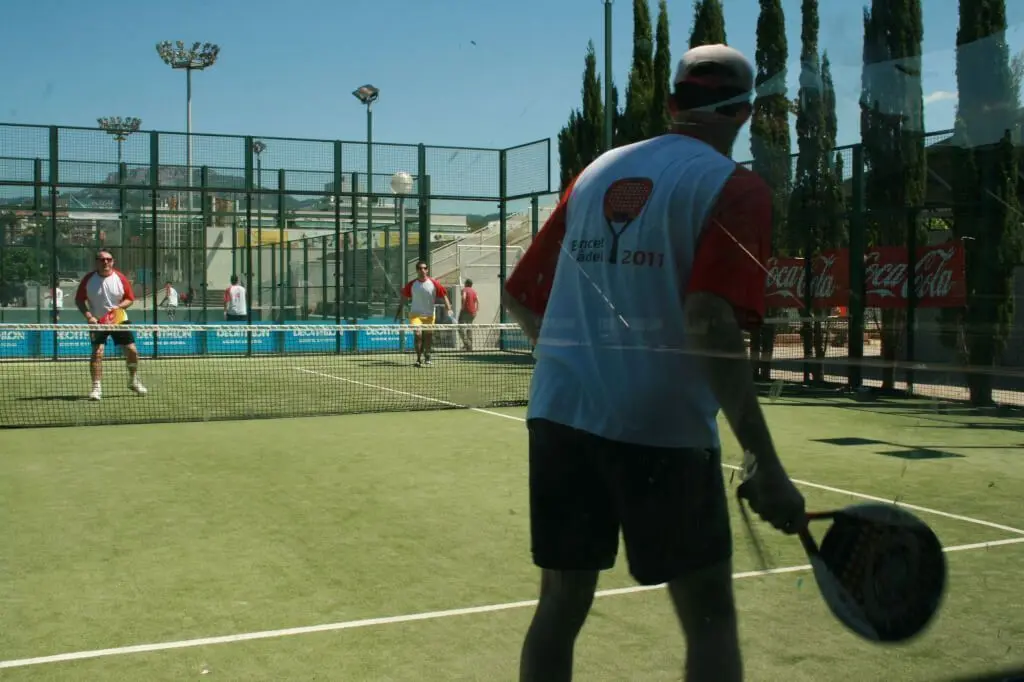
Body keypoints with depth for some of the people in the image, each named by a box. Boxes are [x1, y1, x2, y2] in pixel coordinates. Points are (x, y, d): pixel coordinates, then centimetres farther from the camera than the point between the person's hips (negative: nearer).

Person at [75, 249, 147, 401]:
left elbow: (130, 298, 2)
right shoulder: (88, 279, -7)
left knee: (132, 351, 1)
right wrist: (89, 316, -13)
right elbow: (79, 300, 0)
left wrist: (119, 307, -16)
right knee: (97, 353, -14)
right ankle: (96, 388, -9)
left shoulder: (120, 278, -4)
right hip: (97, 322, -2)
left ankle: (133, 381, 24)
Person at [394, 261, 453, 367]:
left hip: (429, 315, 1)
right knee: (418, 335, -17)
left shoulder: (434, 284, -6)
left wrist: (448, 309, -14)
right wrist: (399, 311, 5)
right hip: (415, 314, -1)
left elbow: (444, 296, -4)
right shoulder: (411, 284, -4)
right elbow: (403, 297, 7)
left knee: (428, 337, 10)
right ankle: (419, 359, -8)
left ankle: (427, 357, 33)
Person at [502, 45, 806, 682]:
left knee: (562, 605, 14)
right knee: (709, 616, 8)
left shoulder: (596, 171, 13)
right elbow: (709, 323, -19)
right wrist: (765, 463, -19)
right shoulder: (735, 187, -4)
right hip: (663, 426, -5)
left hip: (559, 413, 5)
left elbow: (521, 298, 15)